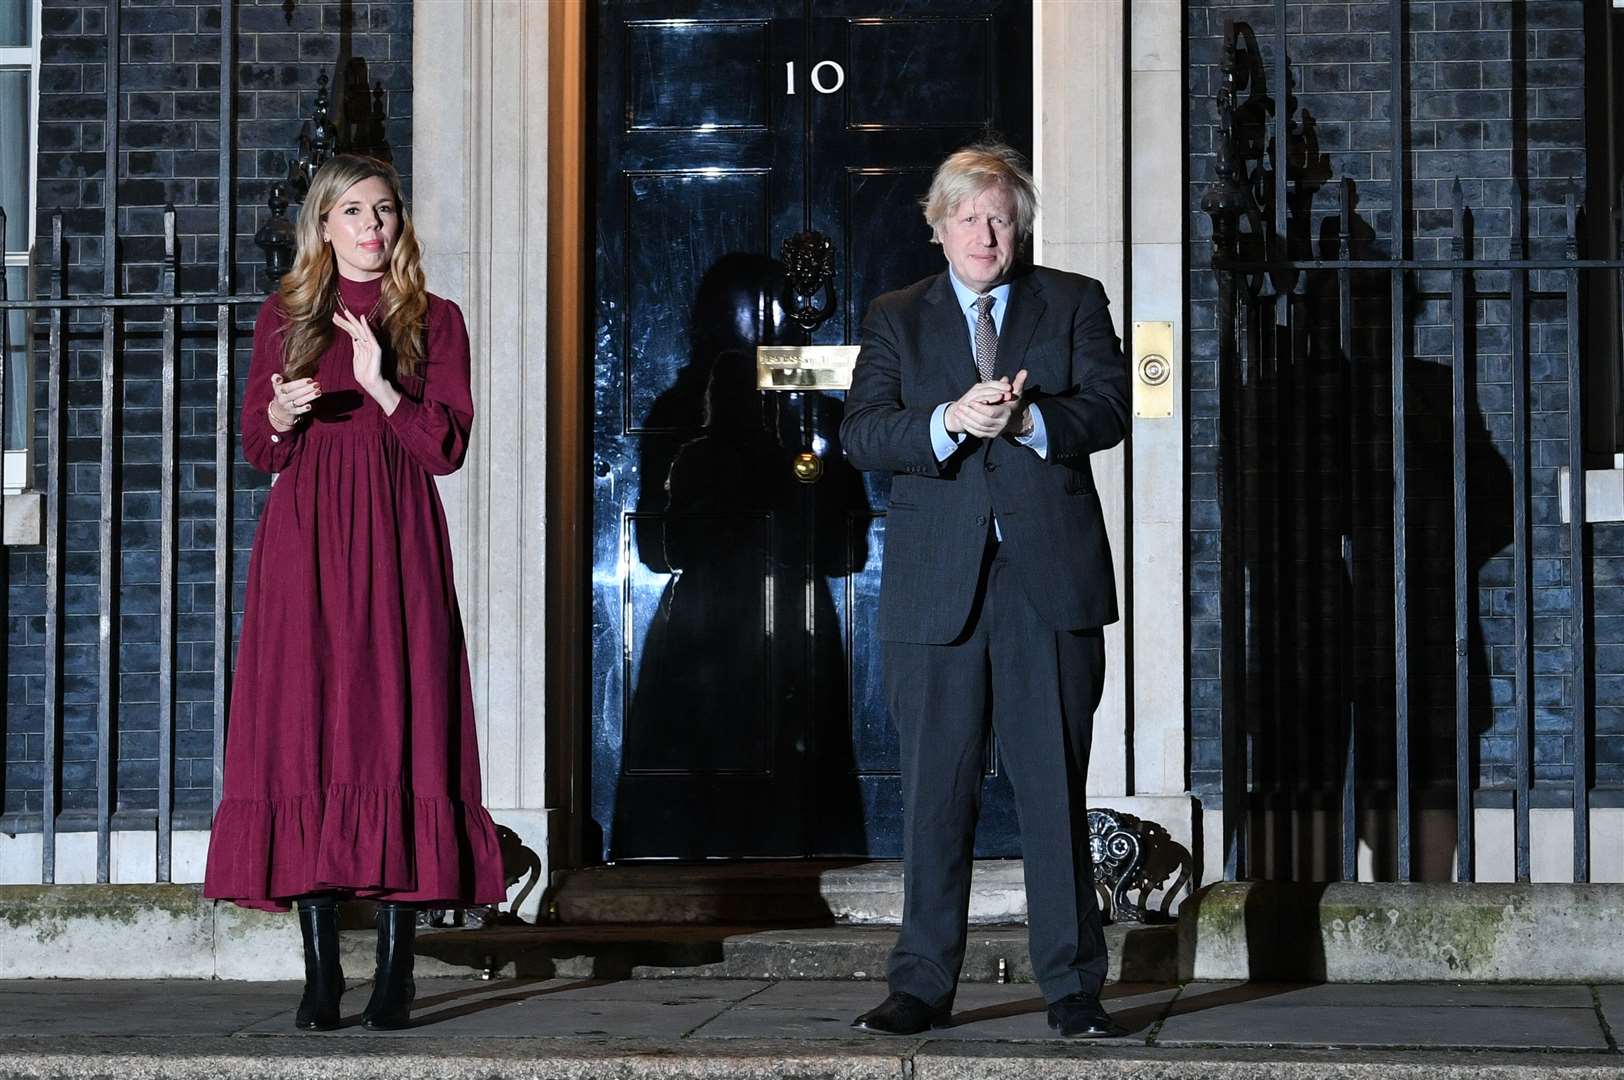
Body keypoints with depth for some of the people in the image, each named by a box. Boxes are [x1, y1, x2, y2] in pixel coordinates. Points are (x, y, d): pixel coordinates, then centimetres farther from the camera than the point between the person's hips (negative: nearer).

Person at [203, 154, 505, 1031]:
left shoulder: (432, 320, 9)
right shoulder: (283, 318, 14)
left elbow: (447, 447, 1)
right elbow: (257, 450, 13)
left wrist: (379, 384, -12)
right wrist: (283, 413, -9)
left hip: (395, 544, -1)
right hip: (302, 545, 2)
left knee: (400, 733, -7)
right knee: (304, 733, -5)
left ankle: (396, 973, -5)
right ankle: (320, 974, -1)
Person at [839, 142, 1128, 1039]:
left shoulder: (1074, 303, 10)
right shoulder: (895, 319, 11)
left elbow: (1108, 409, -3)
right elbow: (860, 436, -2)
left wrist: (1028, 419, -22)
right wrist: (949, 421, -20)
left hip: (1050, 574, -1)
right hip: (937, 583, 1)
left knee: (1055, 786, 2)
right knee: (935, 787, 3)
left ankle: (1072, 987, 8)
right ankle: (923, 984, 10)